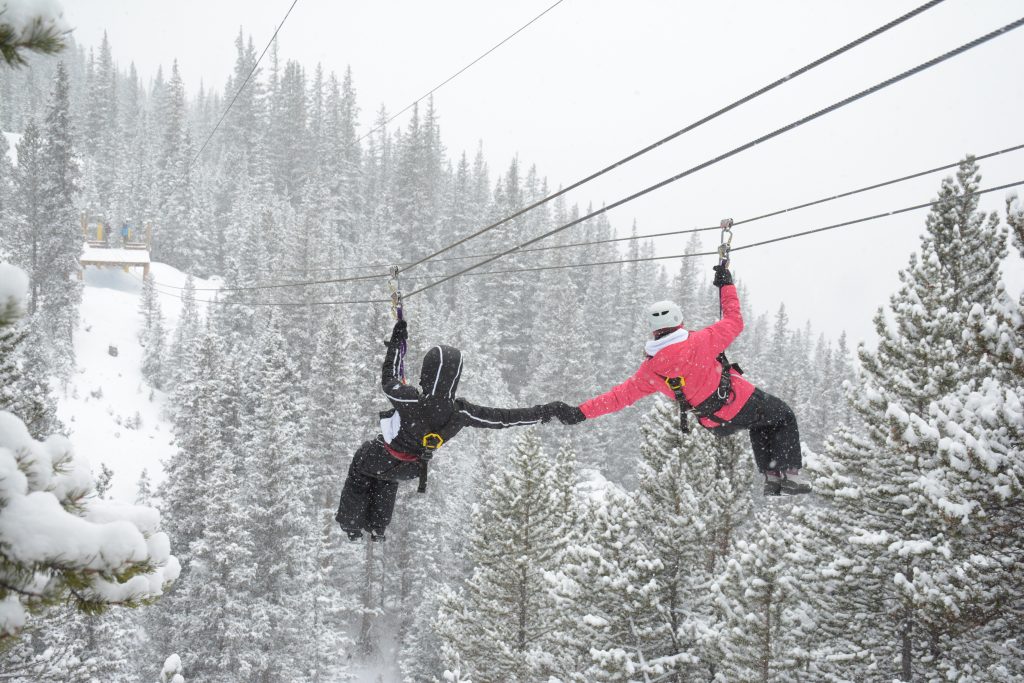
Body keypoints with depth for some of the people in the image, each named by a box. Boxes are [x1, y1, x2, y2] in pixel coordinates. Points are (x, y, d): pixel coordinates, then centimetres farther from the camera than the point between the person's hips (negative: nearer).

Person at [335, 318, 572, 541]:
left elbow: (388, 379, -20)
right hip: (410, 469, 4)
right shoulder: (460, 413, -33)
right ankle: (377, 528, 50)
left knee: (360, 461, 31)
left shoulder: (410, 400, -42)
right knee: (387, 481, 38)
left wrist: (396, 342, -7)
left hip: (379, 460, -4)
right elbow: (504, 417, -24)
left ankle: (351, 525, 40)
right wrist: (549, 410, -16)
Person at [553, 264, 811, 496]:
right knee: (784, 416, 20)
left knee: (760, 424, 33)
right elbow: (734, 322, -9)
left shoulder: (650, 369, -8)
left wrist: (580, 412, 2)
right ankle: (790, 474, 7)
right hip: (742, 403, -5)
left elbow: (621, 395, -4)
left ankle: (771, 476, 22)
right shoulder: (699, 342, -21)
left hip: (716, 424, 5)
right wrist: (726, 284, 2)